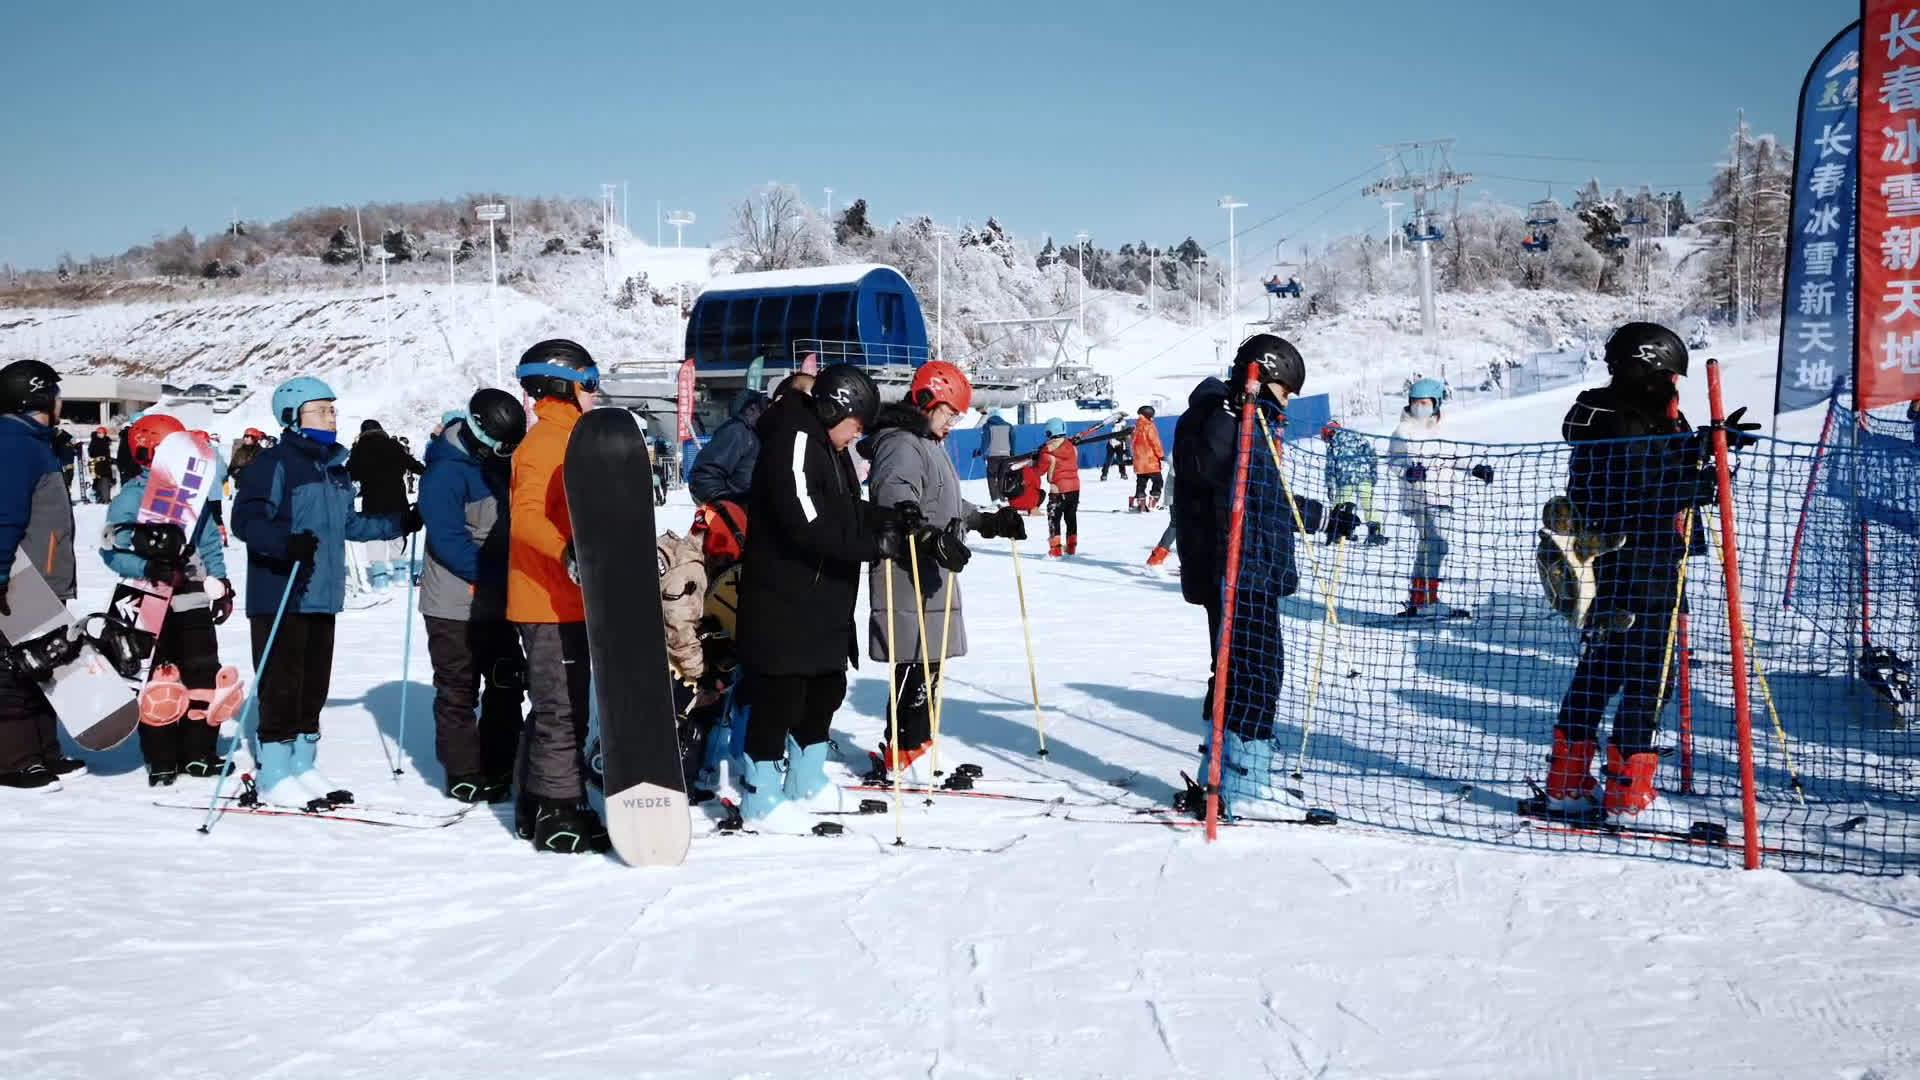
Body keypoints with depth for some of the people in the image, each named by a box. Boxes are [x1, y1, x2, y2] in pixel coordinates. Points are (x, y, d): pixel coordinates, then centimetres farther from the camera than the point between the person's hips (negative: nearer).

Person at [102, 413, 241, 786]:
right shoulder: (132, 497, -5)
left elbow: (211, 544, 19)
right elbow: (112, 549, -11)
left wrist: (221, 586, 14)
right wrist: (148, 569, -24)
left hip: (194, 602, 5)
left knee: (205, 678, 7)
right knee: (160, 684, -3)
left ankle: (198, 753, 17)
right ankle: (161, 760, 7)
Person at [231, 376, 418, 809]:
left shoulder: (335, 468, 16)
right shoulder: (274, 463, -9)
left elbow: (348, 524, 28)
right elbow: (246, 519, -18)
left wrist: (399, 523, 26)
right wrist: (285, 542, -34)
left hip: (322, 595, 8)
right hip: (279, 597, -8)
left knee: (314, 685, 13)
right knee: (282, 684, -4)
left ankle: (302, 766, 23)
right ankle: (275, 775, 4)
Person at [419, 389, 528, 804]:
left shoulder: (498, 462, 8)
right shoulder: (447, 471, -17)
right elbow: (447, 540, -22)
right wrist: (495, 575, -24)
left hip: (496, 603, 8)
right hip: (456, 605, -8)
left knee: (507, 686, 12)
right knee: (459, 692, 2)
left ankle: (499, 771, 22)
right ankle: (464, 777, 11)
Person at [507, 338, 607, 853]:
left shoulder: (564, 439, 18)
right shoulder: (545, 442, -14)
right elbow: (525, 516, -27)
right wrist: (568, 554, -42)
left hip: (565, 599, 10)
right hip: (550, 602, -10)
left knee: (554, 709, 16)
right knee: (563, 712, -6)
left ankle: (540, 808, 24)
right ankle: (559, 815, 0)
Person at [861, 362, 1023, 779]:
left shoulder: (929, 444, 22)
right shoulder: (901, 445, -13)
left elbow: (949, 507, 31)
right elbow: (896, 504, -30)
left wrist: (990, 521, 22)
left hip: (931, 578, 11)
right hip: (909, 580, -11)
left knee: (927, 667, 14)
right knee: (918, 668, -10)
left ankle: (912, 751, 22)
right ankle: (902, 757, -4)